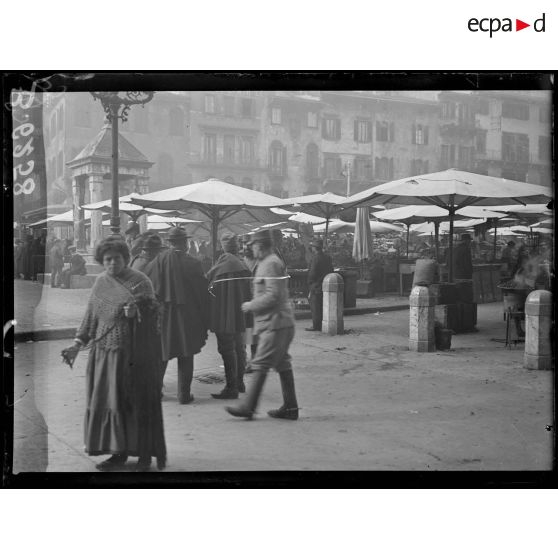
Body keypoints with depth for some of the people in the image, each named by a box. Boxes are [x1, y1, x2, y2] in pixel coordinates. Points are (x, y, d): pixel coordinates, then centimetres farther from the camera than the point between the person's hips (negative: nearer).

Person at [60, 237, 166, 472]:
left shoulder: (139, 281, -4)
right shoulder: (101, 282, 10)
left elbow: (153, 311, -7)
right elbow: (90, 316, 15)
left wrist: (136, 312, -25)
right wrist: (77, 344, 11)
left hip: (134, 354, -5)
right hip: (105, 353, 5)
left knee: (137, 402, -2)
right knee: (108, 402, 6)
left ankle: (144, 454, 8)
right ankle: (119, 452, 16)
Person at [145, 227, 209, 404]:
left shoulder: (159, 260, -7)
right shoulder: (193, 264, -10)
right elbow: (202, 293, -5)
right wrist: (204, 321, 4)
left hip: (162, 314, 2)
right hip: (186, 316, -2)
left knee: (160, 353, 16)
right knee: (185, 357, 8)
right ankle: (184, 394, 10)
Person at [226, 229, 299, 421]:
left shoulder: (270, 264, -14)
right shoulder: (273, 262, 18)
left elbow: (273, 295, -21)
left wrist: (251, 305, -11)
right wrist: (253, 304, 18)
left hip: (274, 323, -10)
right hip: (281, 323, 10)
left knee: (260, 365, -7)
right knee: (282, 364, 12)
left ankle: (248, 407, -3)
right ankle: (290, 407, 16)